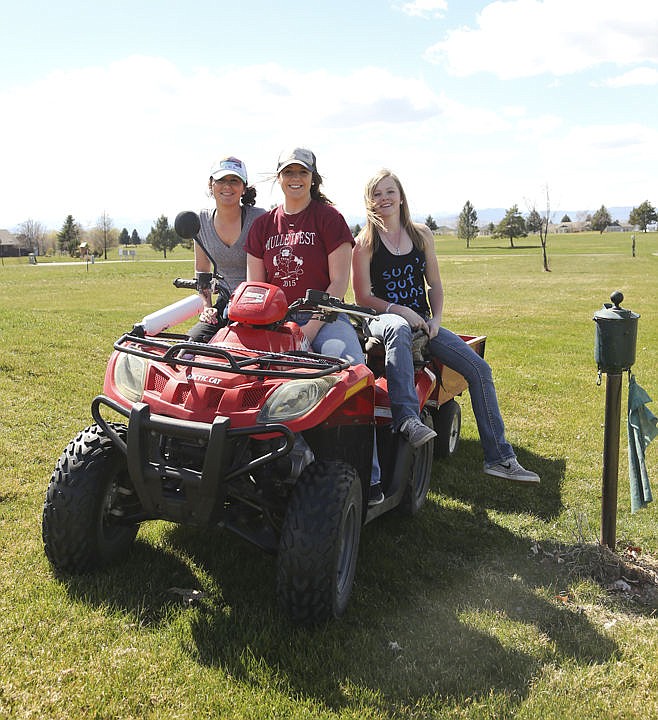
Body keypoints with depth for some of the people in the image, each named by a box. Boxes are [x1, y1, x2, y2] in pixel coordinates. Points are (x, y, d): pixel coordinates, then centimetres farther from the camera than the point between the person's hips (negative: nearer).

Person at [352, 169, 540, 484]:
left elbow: (435, 285, 14)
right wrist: (399, 310, -19)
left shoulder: (421, 234, 12)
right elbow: (363, 297, -4)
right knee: (399, 329, -43)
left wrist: (435, 319, -3)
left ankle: (498, 458, -3)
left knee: (479, 369, -10)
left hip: (422, 321, 4)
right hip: (382, 319, -4)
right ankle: (406, 419, -55)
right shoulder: (365, 242, 0)